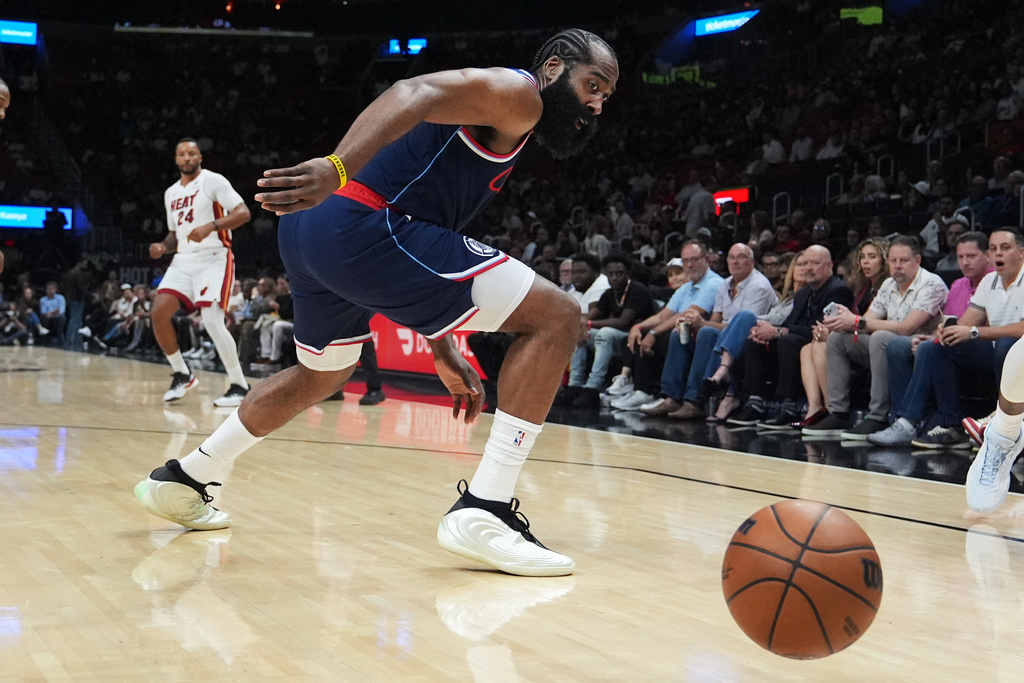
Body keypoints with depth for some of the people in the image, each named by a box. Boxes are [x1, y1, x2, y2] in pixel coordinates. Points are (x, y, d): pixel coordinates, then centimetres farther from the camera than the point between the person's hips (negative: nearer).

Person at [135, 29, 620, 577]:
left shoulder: (490, 124, 30)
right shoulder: (518, 94, 1)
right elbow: (416, 93, -19)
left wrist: (445, 356, 31)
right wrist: (339, 169, -35)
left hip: (309, 224, 10)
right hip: (363, 224, -10)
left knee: (322, 375, 35)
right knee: (555, 317, -7)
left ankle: (183, 480, 45)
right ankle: (483, 512, -11)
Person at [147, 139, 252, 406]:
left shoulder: (213, 181, -5)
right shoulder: (171, 193, 17)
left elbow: (243, 213, -15)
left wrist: (210, 227, -28)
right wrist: (163, 246, 4)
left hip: (214, 259, -7)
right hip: (183, 261, 7)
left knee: (212, 322, -19)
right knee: (159, 313, -8)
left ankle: (240, 385, -7)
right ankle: (182, 375, 9)